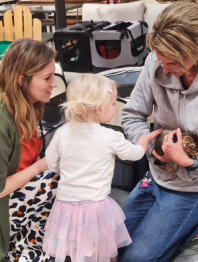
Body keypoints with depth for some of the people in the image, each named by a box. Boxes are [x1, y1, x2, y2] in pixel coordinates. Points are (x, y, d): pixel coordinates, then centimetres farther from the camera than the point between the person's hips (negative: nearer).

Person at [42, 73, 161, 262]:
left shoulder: (62, 133, -6)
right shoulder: (111, 138, -13)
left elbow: (51, 164, 6)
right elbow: (135, 153, 5)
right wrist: (146, 138, 25)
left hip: (66, 205, 3)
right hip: (97, 209, -3)